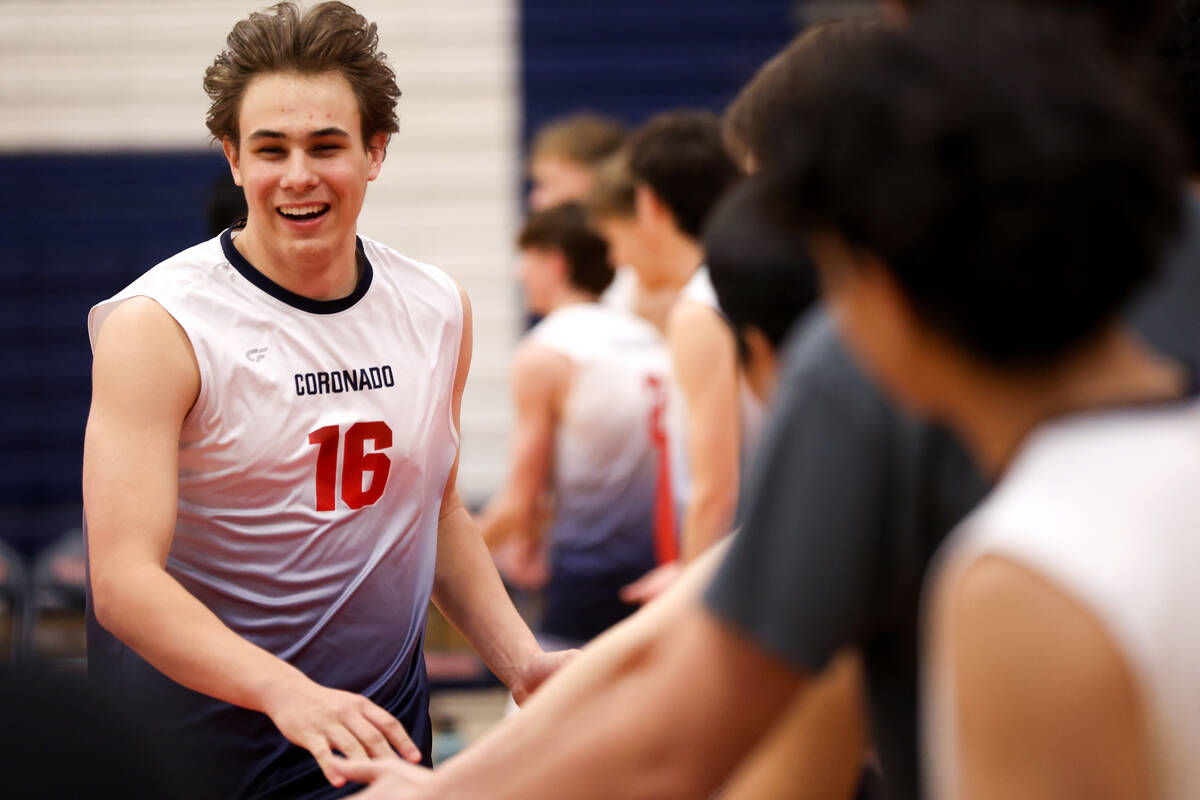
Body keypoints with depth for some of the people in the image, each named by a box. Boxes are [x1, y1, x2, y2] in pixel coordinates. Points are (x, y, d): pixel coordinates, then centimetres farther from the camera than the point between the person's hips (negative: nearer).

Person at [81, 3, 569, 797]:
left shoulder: (439, 310, 4)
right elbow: (123, 580, -22)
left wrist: (522, 662, 6)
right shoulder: (158, 326, -14)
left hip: (380, 732, 4)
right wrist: (287, 693, -35)